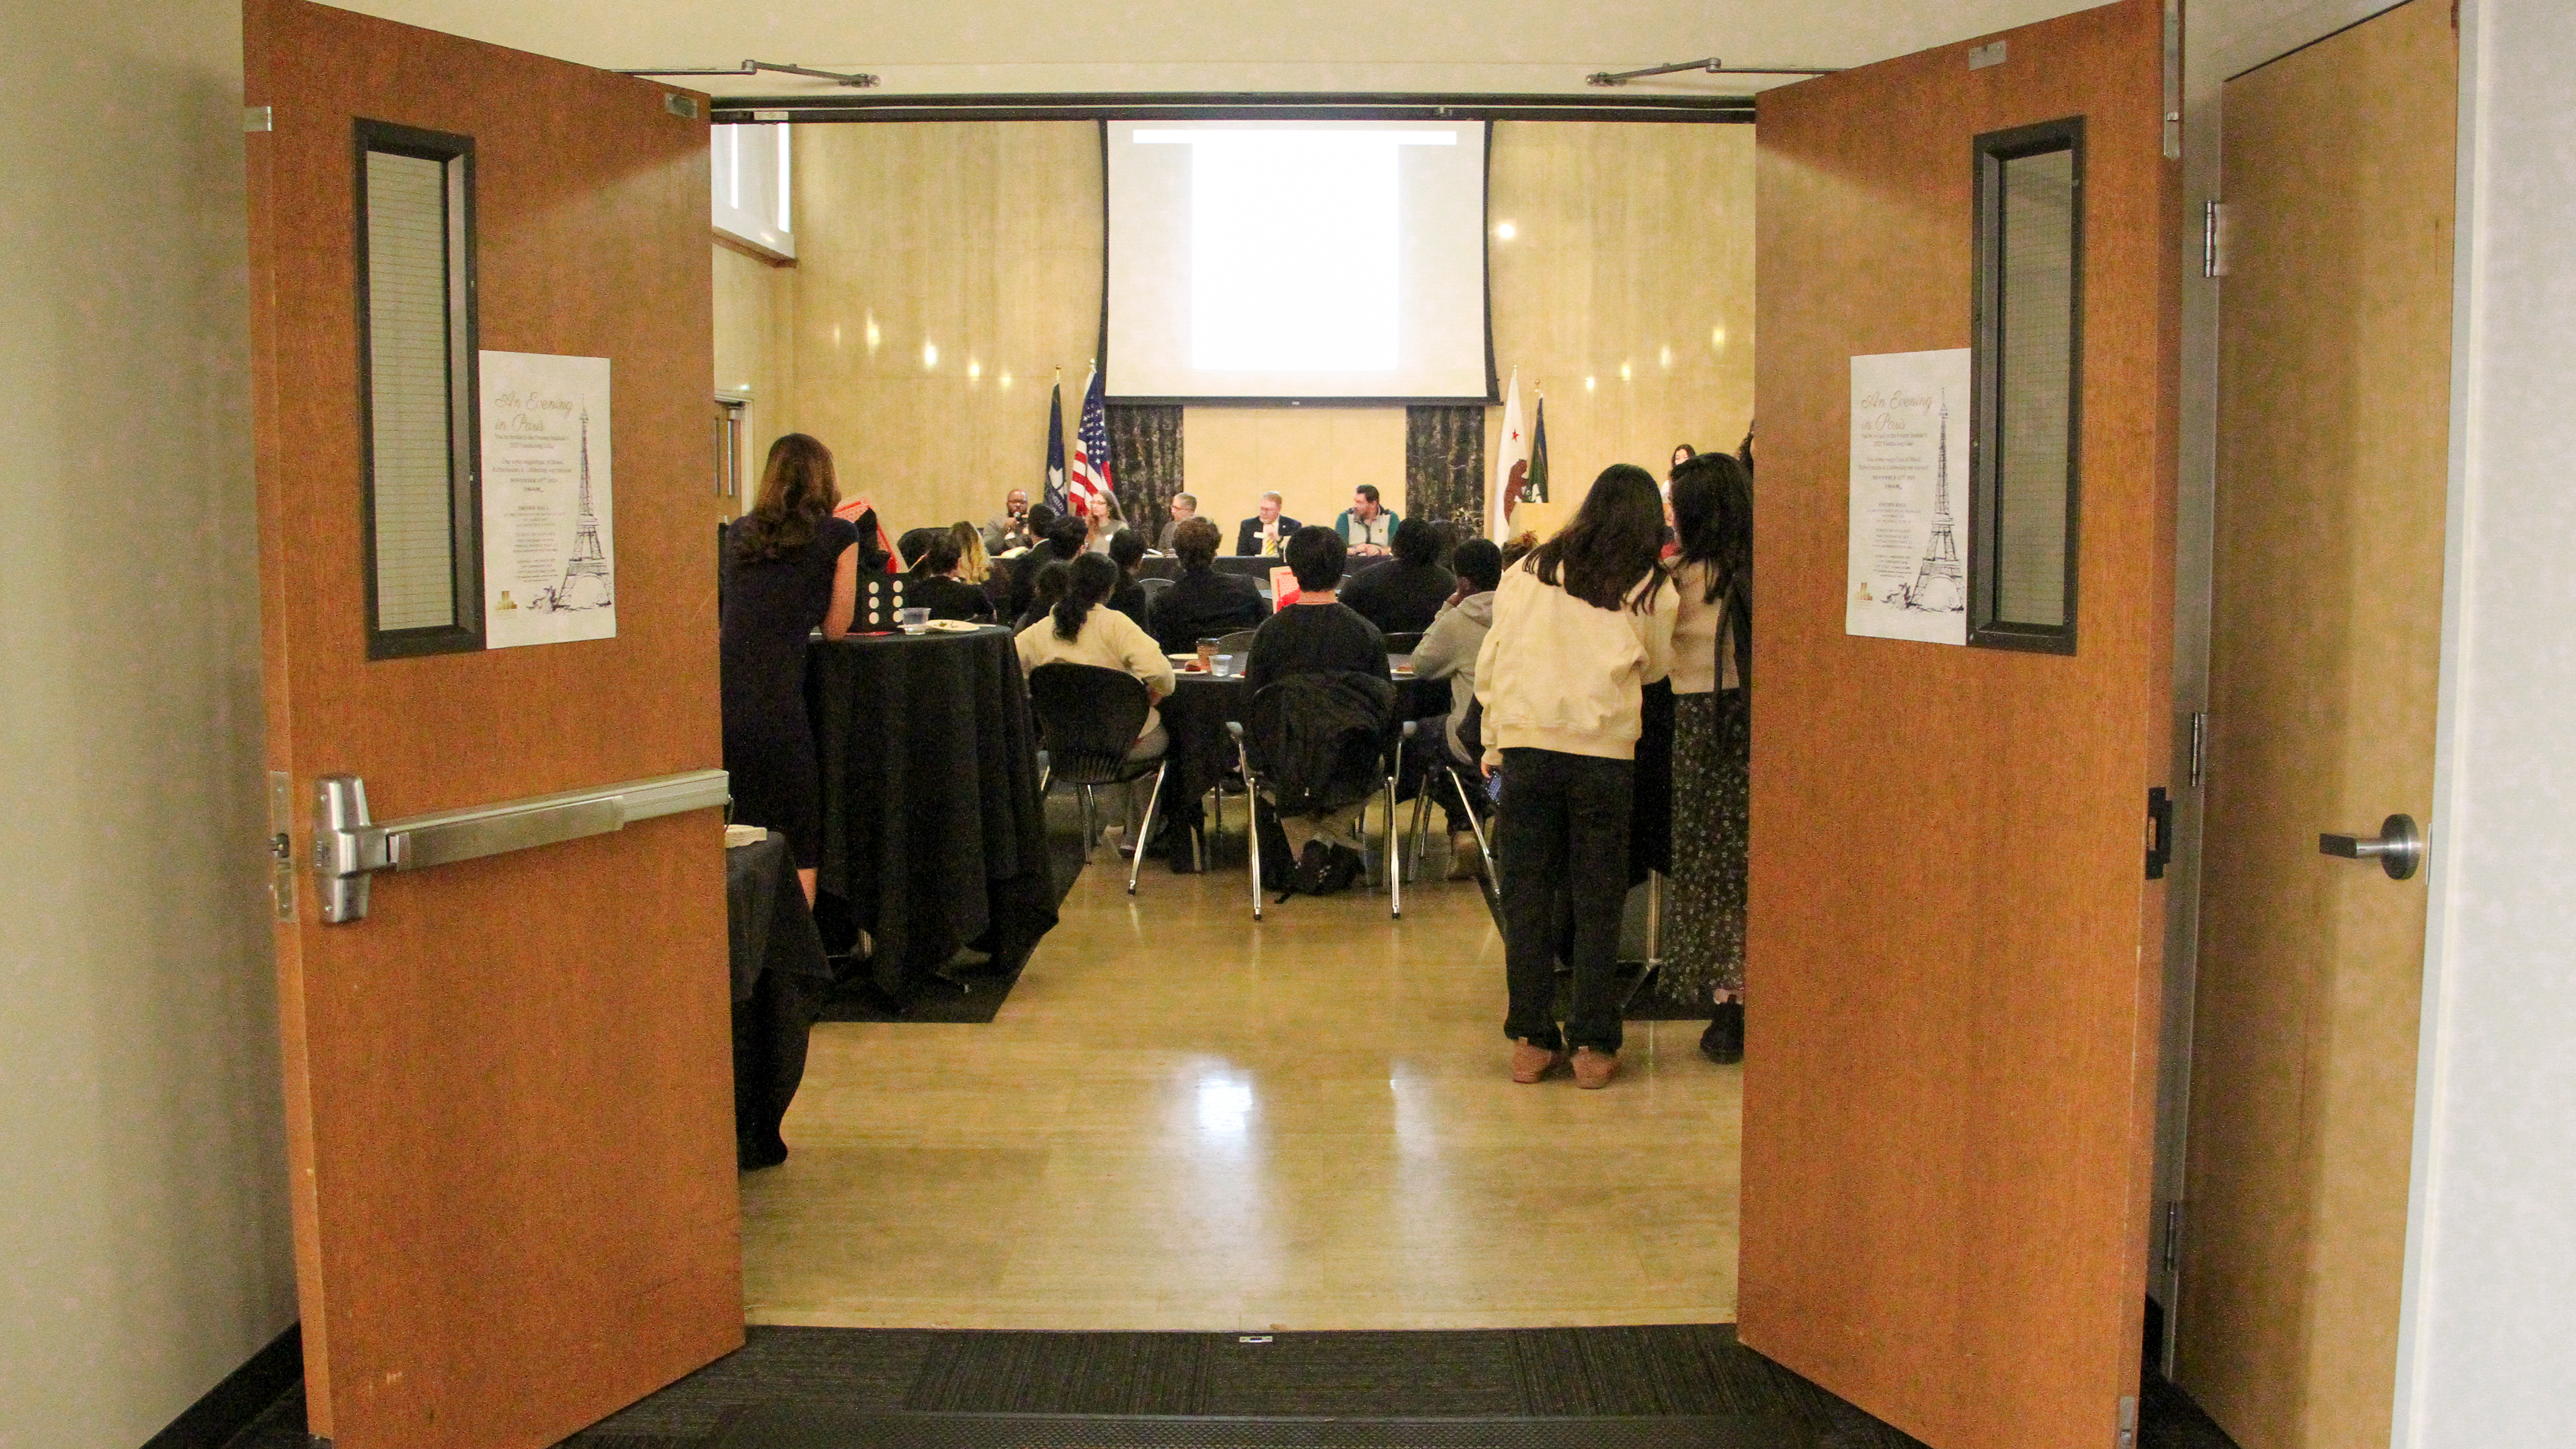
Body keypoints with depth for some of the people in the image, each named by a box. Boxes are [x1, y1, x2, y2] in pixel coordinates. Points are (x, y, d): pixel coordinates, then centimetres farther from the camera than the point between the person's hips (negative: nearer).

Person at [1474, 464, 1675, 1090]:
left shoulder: (1525, 572, 7)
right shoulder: (1646, 586, 2)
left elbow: (1490, 662, 9)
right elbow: (1656, 667, 14)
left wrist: (1493, 740, 15)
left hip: (1525, 746, 2)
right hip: (1604, 753, -2)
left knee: (1526, 898, 8)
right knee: (1598, 904, 7)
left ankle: (1531, 1042, 12)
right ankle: (1593, 1046, 10)